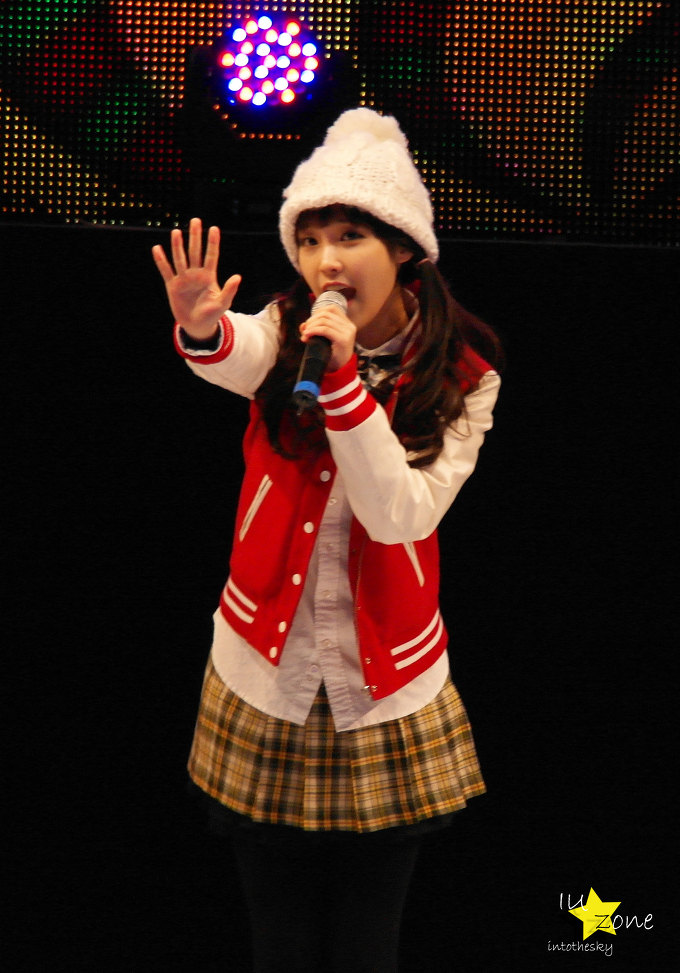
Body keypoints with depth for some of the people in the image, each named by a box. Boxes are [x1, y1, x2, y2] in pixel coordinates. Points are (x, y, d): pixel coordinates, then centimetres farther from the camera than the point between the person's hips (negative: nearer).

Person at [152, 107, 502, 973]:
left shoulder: (461, 378, -6)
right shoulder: (287, 335, -4)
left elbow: (400, 516, -18)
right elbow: (239, 358, -29)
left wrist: (343, 374, -27)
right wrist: (203, 332, -53)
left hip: (388, 691, -1)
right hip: (264, 681, 1)